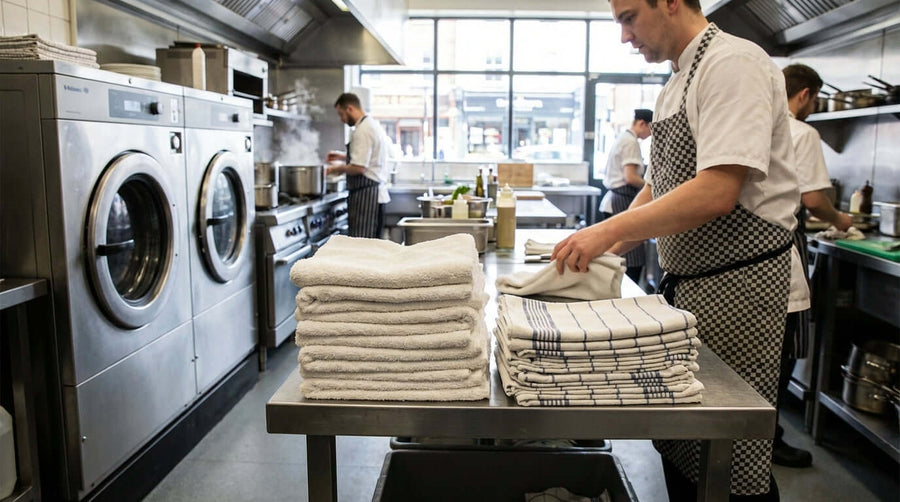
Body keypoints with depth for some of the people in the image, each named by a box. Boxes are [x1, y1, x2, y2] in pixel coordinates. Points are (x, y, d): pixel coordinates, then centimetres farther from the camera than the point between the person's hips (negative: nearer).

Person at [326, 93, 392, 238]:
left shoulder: (362, 131, -16)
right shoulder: (374, 125, 16)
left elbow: (359, 168, -22)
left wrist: (338, 168, -6)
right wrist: (343, 157, 24)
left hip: (366, 194, -10)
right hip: (377, 192, 10)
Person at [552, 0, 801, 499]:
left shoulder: (734, 64, -14)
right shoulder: (675, 86, 14)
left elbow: (716, 193, -25)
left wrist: (609, 229, -22)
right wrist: (606, 248, 4)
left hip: (734, 284, -9)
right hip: (682, 280, 9)